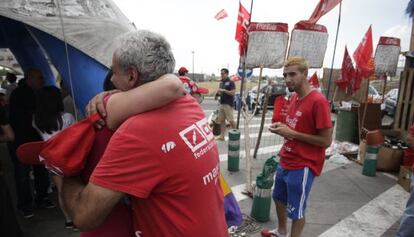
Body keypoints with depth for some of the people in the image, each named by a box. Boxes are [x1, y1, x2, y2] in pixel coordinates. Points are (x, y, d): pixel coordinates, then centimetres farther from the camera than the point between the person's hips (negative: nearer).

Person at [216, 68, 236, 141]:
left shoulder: (231, 82, -8)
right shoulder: (221, 82, 16)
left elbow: (233, 93, -16)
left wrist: (224, 90, -19)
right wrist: (219, 92, 1)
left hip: (228, 104, -8)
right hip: (221, 103, 8)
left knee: (231, 120, -5)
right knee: (221, 120, 8)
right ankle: (222, 136, 14)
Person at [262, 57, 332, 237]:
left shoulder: (318, 101, -21)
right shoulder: (294, 97, 6)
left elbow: (326, 141, -20)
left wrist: (292, 134, -22)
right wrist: (282, 127, -2)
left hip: (303, 166, -9)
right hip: (285, 162, 9)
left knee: (296, 210, 8)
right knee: (279, 198, 25)